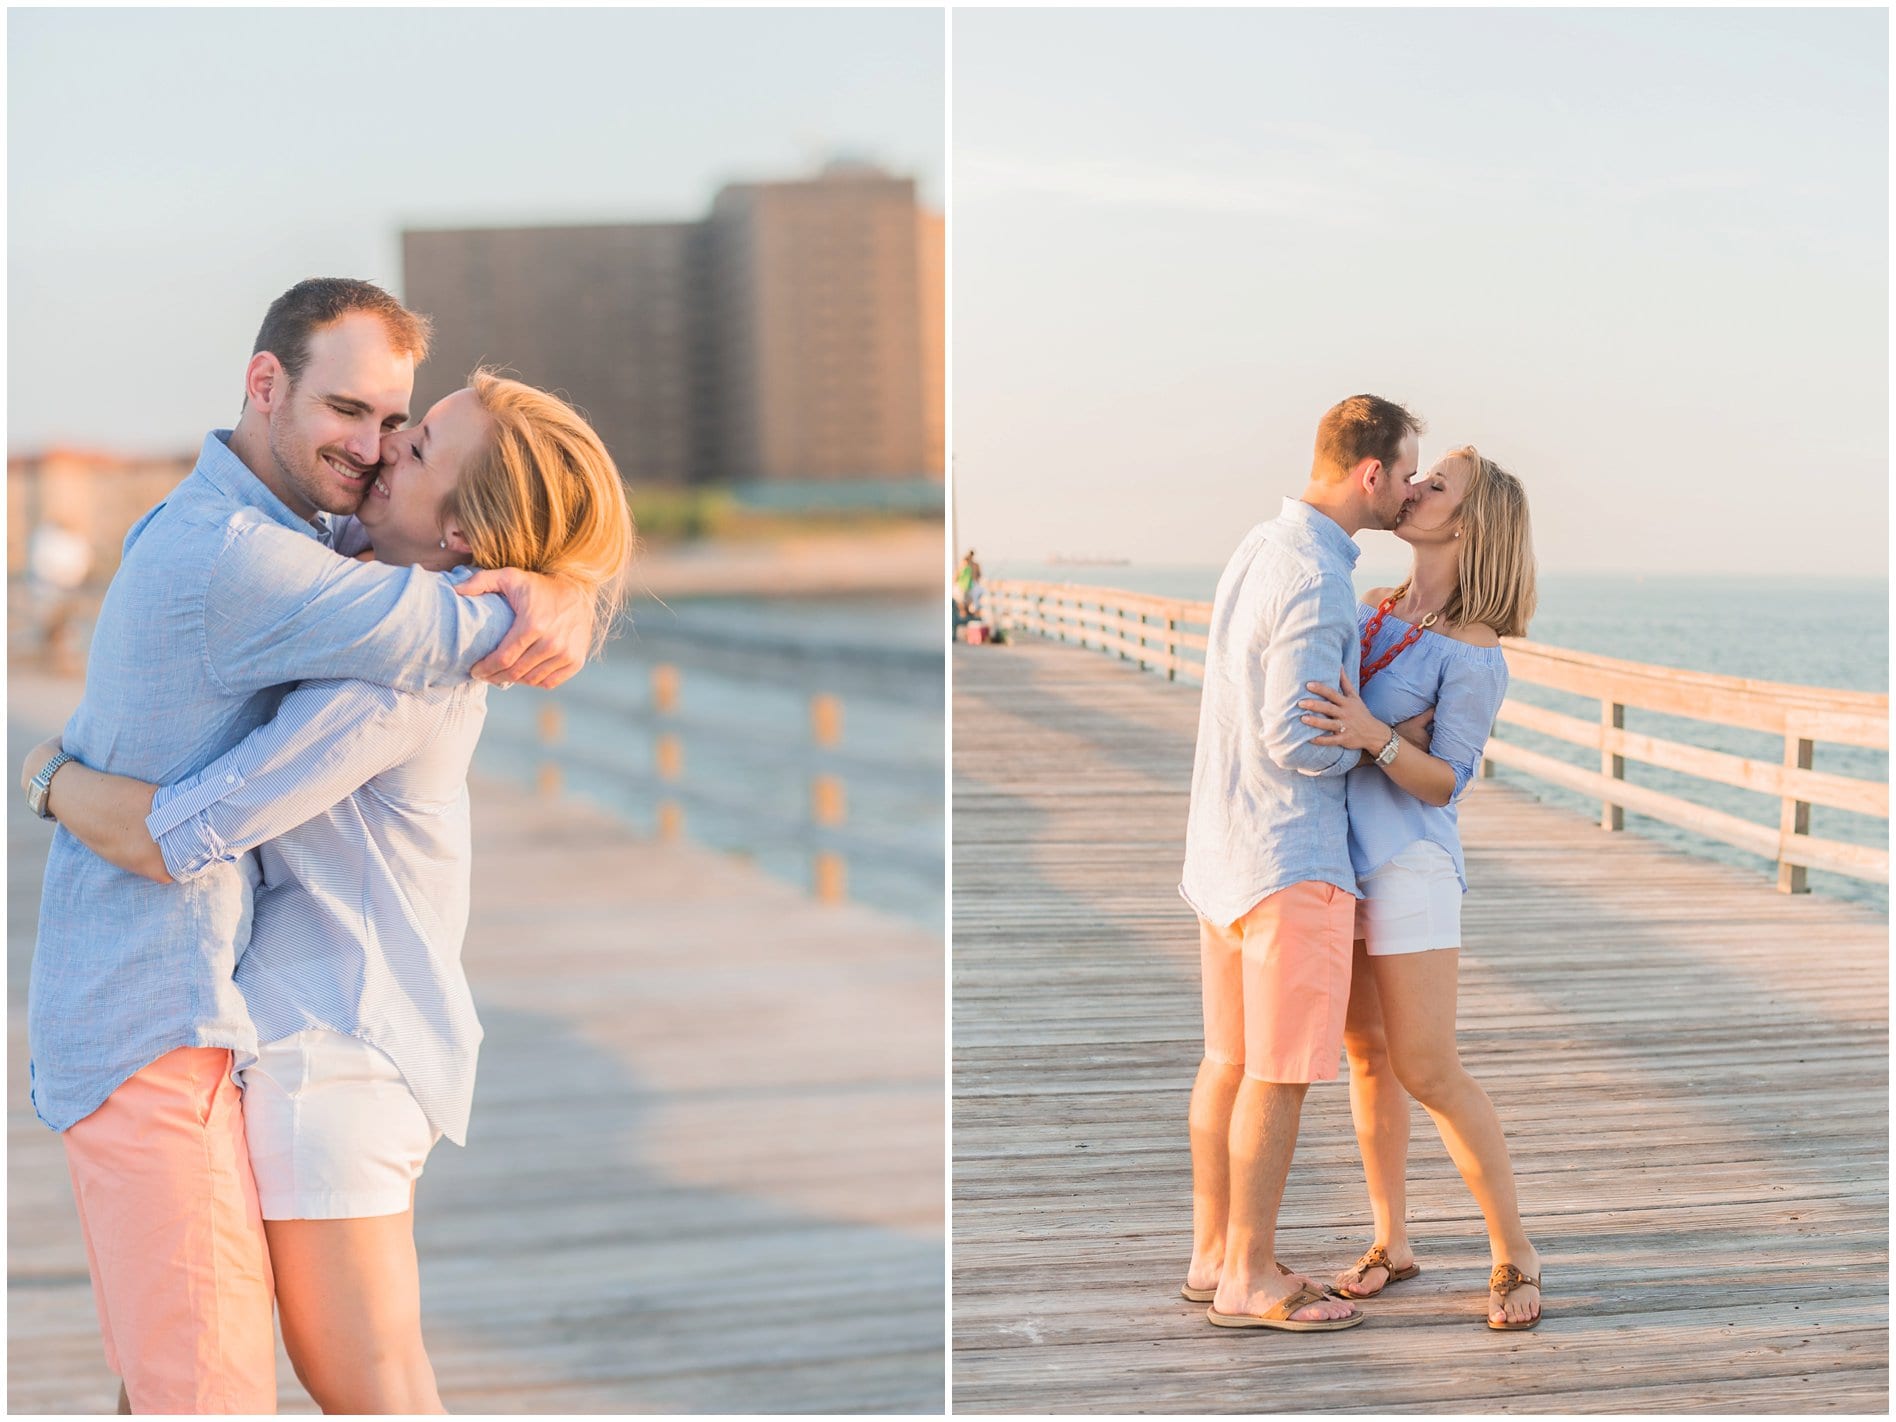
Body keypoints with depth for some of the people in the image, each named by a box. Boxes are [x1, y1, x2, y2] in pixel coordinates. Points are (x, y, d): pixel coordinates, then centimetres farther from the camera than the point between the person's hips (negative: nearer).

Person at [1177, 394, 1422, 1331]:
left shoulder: (1260, 549, 10)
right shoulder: (1314, 582, -21)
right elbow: (1295, 744, -23)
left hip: (1224, 846, 10)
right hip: (1289, 857, -10)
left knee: (1229, 1058, 15)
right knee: (1280, 1072, -2)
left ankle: (1214, 1254, 23)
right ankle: (1249, 1280, 4)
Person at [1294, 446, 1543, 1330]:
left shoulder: (1473, 652, -15)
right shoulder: (1371, 609, 6)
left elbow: (1442, 784, -16)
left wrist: (1373, 736, -32)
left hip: (1407, 865, -7)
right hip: (1339, 857, 7)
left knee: (1428, 1073, -8)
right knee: (1368, 1056, 11)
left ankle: (1514, 1256, 4)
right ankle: (1391, 1245, 21)